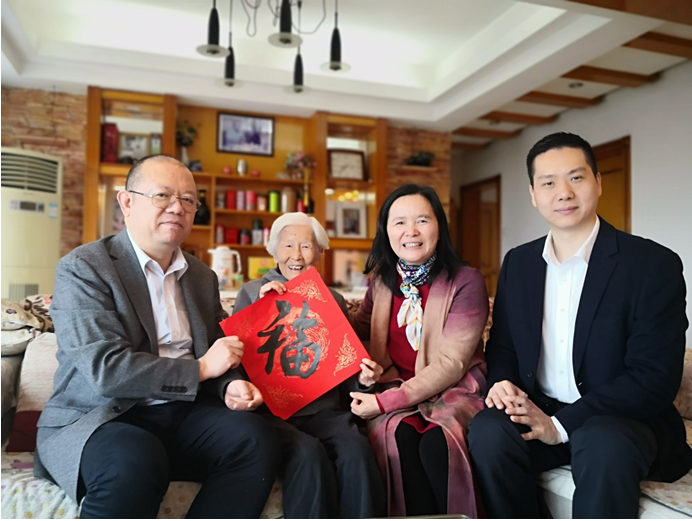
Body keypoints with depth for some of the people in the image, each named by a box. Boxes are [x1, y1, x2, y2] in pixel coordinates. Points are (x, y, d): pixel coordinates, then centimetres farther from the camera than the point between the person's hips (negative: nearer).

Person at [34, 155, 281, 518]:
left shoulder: (203, 277, 14)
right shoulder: (82, 268, -5)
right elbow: (104, 368, -17)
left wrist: (230, 386, -5)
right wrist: (200, 368, -12)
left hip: (183, 414, 5)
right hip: (97, 420, -5)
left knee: (255, 437, -23)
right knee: (135, 460, -37)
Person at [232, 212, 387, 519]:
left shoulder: (334, 300, 16)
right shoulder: (252, 293, 10)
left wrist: (362, 378, -6)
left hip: (322, 409, 2)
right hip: (271, 409, -2)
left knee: (356, 447, -28)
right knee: (309, 452, -31)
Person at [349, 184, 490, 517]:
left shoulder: (465, 282, -8)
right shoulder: (383, 282, 6)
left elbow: (451, 364, -13)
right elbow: (357, 331, 22)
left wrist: (385, 401, -18)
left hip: (453, 392, -3)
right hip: (397, 393, 3)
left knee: (434, 443, -31)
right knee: (399, 435, -28)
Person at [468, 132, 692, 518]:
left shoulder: (654, 265, -9)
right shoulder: (518, 263, 6)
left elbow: (654, 379, -14)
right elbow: (502, 348, 14)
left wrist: (560, 425, -18)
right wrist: (502, 383, -9)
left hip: (623, 419, -3)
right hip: (536, 413, 4)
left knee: (604, 446, -36)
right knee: (488, 431, -27)